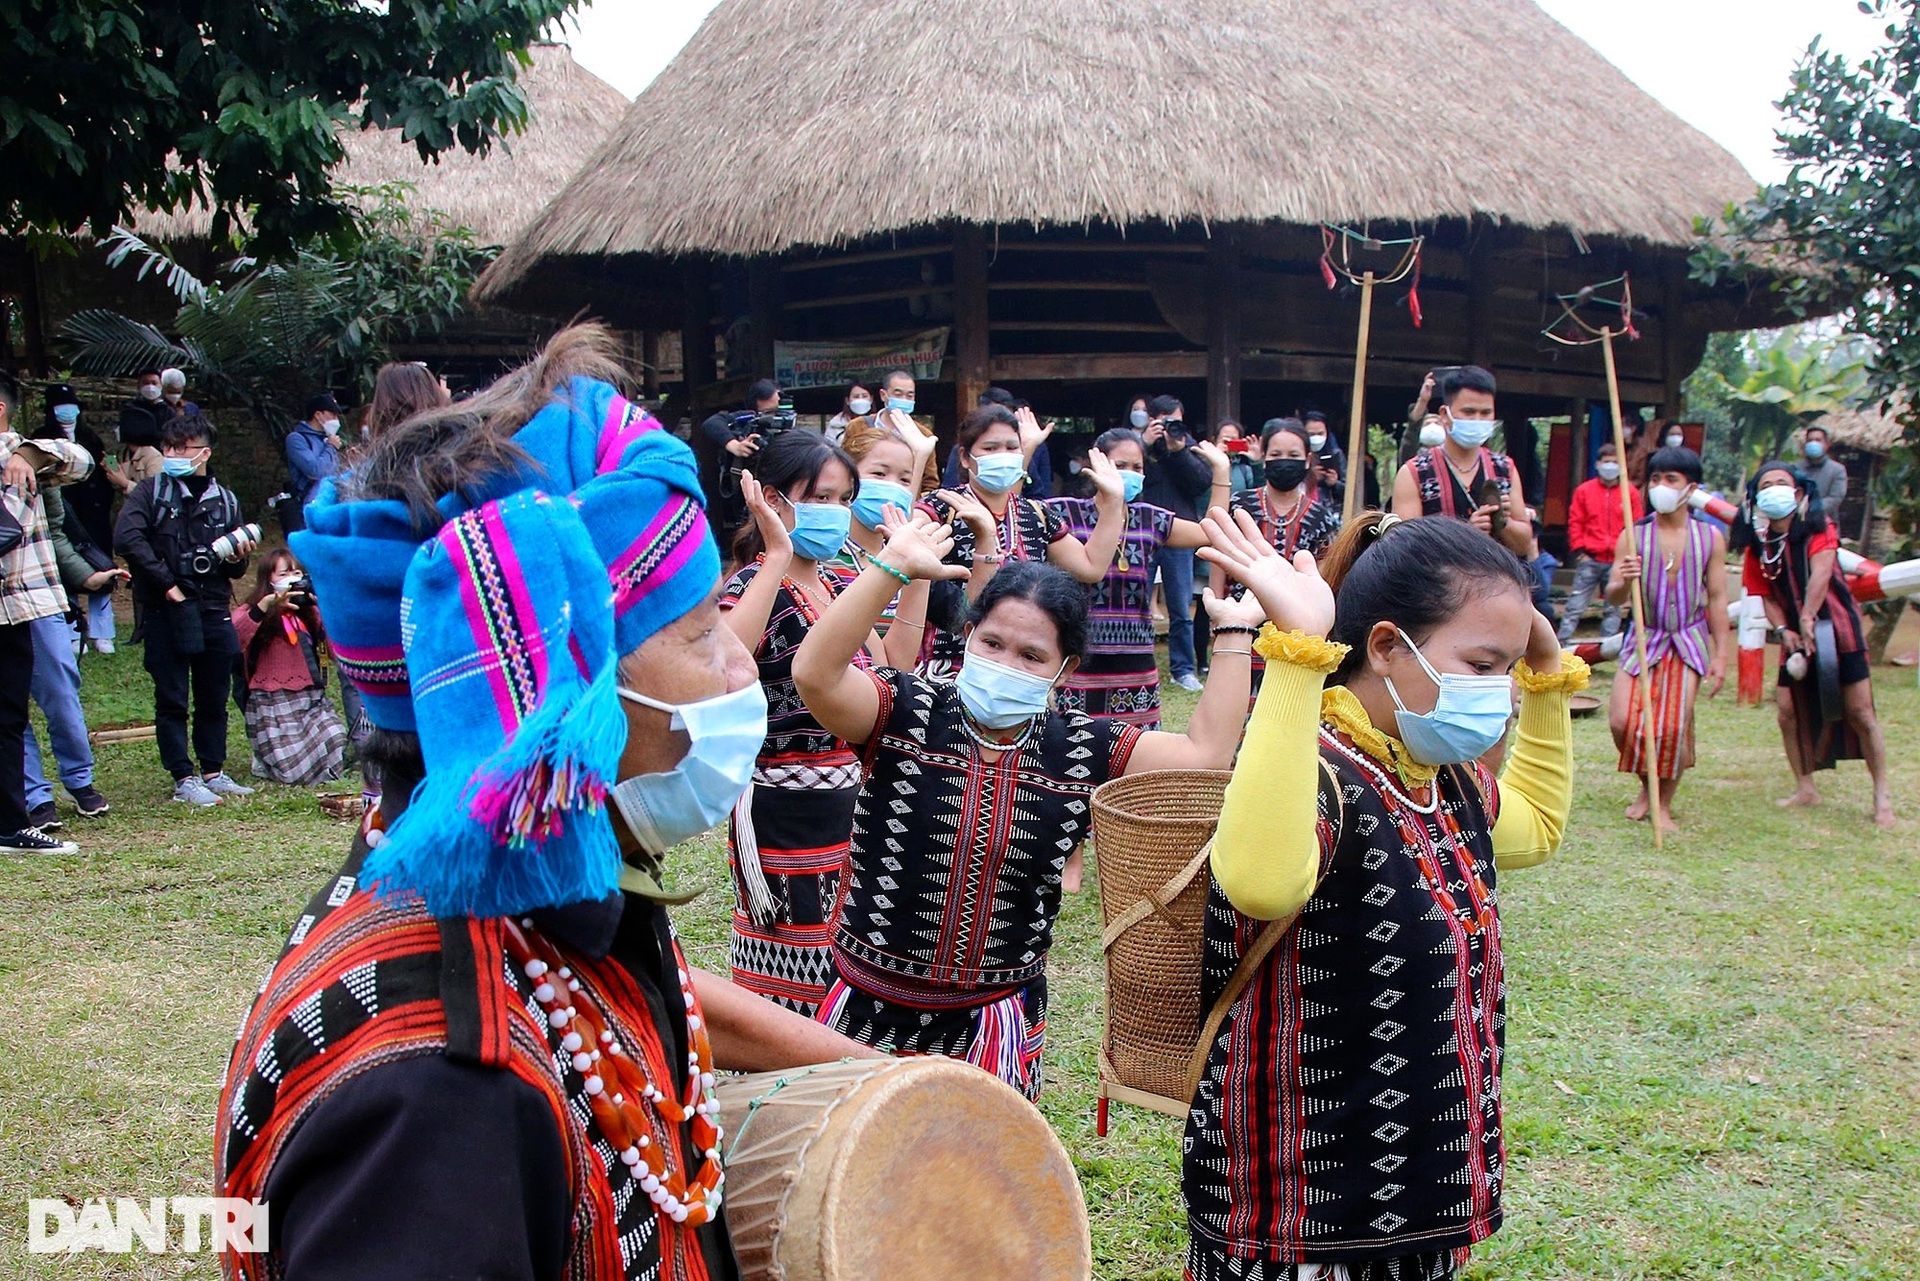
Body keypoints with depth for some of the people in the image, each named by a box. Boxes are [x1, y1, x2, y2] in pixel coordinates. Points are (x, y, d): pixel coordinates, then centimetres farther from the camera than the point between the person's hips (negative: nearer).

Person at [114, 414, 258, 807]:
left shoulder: (225, 500, 12)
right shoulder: (152, 491, 2)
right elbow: (126, 538, -12)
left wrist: (239, 557, -6)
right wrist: (166, 582, -15)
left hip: (214, 612, 3)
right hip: (166, 612, -3)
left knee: (214, 700, 10)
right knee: (172, 701, 0)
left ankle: (213, 772, 20)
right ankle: (184, 779, 5)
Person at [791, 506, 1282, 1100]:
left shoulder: (1083, 750, -2)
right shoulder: (908, 713, -10)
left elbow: (1205, 752, -5)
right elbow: (814, 673, -26)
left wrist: (1233, 632, -7)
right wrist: (893, 566, -30)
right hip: (871, 1007, -2)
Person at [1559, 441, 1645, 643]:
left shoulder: (1631, 493, 6)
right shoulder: (1584, 490, 4)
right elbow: (1575, 523, 4)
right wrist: (1579, 551, -3)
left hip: (1617, 562, 1)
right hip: (1589, 560, -1)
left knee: (1613, 609, 7)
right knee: (1576, 605, -4)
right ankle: (1561, 644, -2)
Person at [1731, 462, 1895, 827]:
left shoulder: (1818, 529, -11)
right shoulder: (1758, 545, 1)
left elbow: (1820, 571, -26)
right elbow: (1767, 595, 3)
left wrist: (1808, 619, -38)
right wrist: (1784, 630, -14)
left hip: (1836, 627, -4)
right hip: (1796, 637, 5)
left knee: (1859, 712, -3)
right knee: (1788, 710, 1)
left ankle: (1882, 794, 6)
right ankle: (1805, 788, 17)